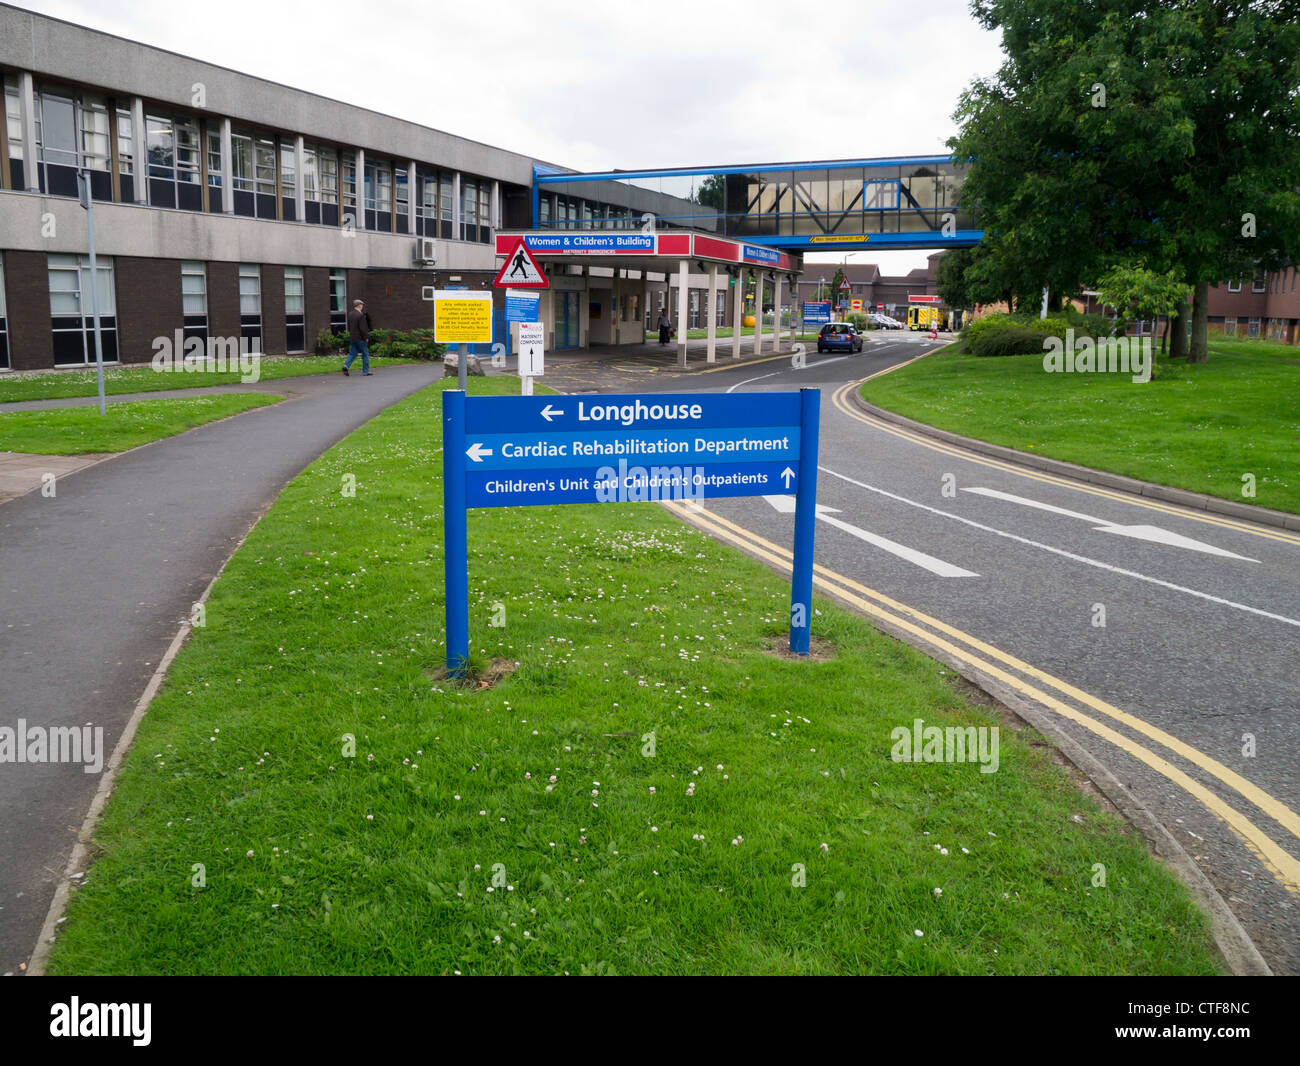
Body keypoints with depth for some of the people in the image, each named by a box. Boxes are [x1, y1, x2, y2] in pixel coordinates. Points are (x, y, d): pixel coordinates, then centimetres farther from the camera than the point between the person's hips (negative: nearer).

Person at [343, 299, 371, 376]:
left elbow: (349, 327, 14)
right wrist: (366, 337, -10)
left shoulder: (350, 314, 6)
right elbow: (363, 328, -20)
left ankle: (346, 365, -10)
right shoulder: (361, 315, -17)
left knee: (352, 353, 12)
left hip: (352, 338, 7)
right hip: (360, 338, -7)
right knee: (365, 354, 5)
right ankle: (365, 371, 8)